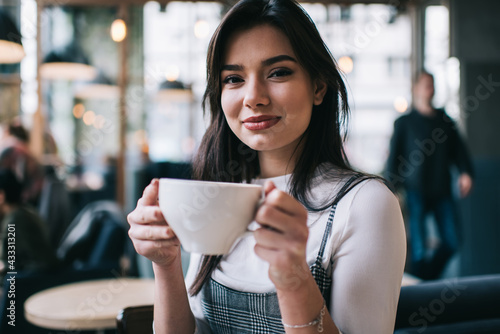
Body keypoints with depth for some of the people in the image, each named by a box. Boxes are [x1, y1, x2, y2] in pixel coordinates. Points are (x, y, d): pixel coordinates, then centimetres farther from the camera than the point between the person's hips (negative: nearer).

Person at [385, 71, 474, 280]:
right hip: (416, 192, -4)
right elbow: (394, 155, 4)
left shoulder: (445, 120, 15)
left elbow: (458, 149, 16)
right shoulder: (404, 122, 6)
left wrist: (465, 172, -1)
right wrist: (393, 187, -3)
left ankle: (432, 276, 24)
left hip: (442, 191, 4)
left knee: (452, 243, 2)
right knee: (419, 249, -7)